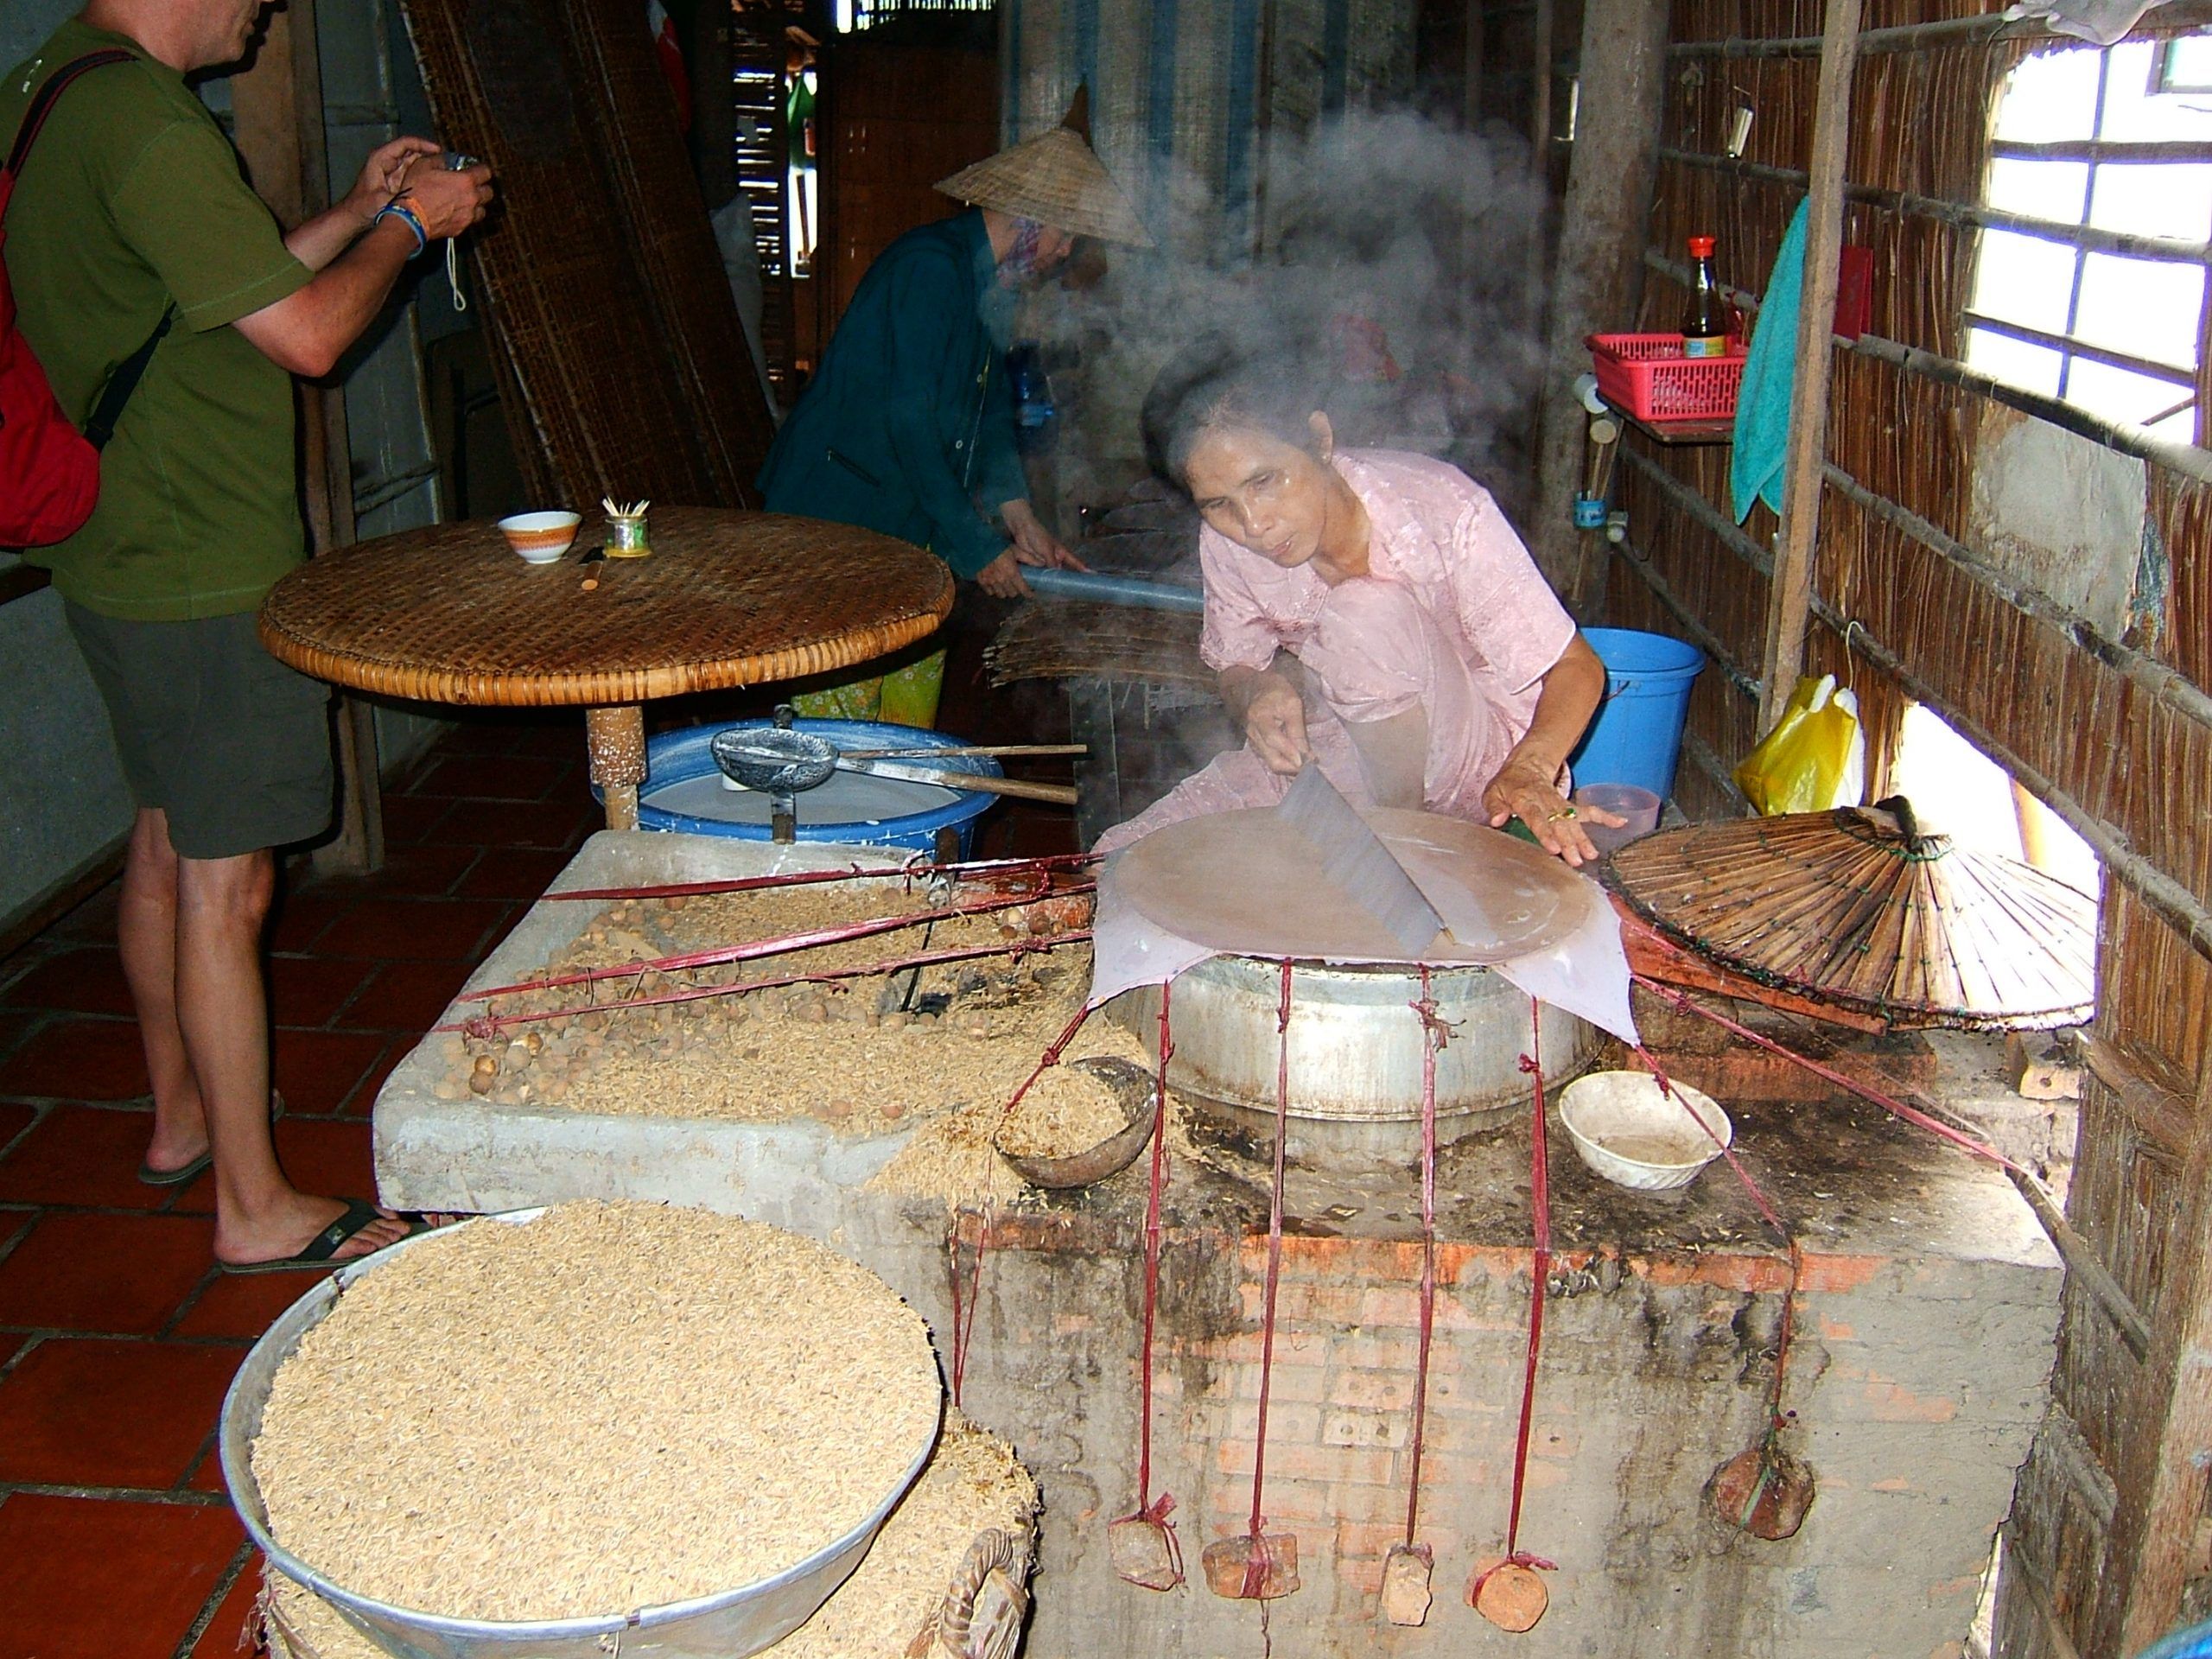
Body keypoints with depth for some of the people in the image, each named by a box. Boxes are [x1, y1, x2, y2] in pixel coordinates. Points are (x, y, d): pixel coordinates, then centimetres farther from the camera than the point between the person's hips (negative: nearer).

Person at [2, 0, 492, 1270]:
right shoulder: (151, 125, -21)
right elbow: (307, 336, -20)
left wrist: (357, 213, 16)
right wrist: (407, 226, -5)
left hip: (122, 559, 10)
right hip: (205, 581, -10)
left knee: (166, 844, 20)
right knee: (228, 882, -2)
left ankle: (183, 1112, 37)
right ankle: (255, 1204, 9)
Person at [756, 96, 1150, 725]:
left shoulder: (988, 282, 13)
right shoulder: (931, 267, -19)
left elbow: (990, 408, 19)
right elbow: (908, 420, -22)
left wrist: (1020, 520, 9)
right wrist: (975, 545, -17)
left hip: (909, 529, 10)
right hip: (839, 524, -10)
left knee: (911, 724, 11)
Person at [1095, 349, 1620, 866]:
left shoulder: (1444, 512, -26)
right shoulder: (1226, 549, -12)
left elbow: (1577, 667, -22)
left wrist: (1529, 769, -43)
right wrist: (1259, 689, -20)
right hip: (1324, 748, 3)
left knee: (1364, 614, -32)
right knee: (1123, 859, -11)